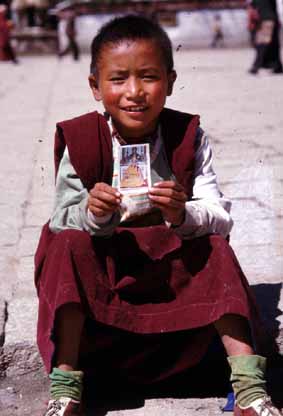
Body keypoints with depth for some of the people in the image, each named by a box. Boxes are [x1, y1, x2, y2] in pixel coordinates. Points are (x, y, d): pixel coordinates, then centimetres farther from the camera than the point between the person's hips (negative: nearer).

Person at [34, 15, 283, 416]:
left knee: (216, 251, -25)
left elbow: (222, 221, -14)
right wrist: (91, 215, -35)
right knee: (69, 247, -28)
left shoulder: (189, 138, -7)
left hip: (172, 270, 1)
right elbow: (61, 225, -12)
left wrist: (183, 216, -37)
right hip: (100, 270, 0)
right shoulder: (80, 142, -9)